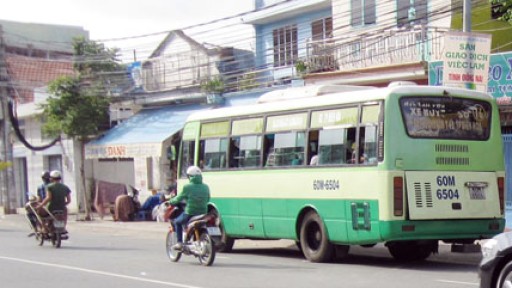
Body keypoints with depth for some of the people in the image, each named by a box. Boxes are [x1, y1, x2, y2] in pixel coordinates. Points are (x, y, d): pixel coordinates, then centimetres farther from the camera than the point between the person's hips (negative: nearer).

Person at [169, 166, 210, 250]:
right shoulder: (206, 187, 5)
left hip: (190, 214, -5)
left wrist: (171, 201, 19)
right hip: (203, 214, 5)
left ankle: (180, 243, 13)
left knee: (177, 222, 21)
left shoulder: (187, 187, -10)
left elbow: (179, 198, 0)